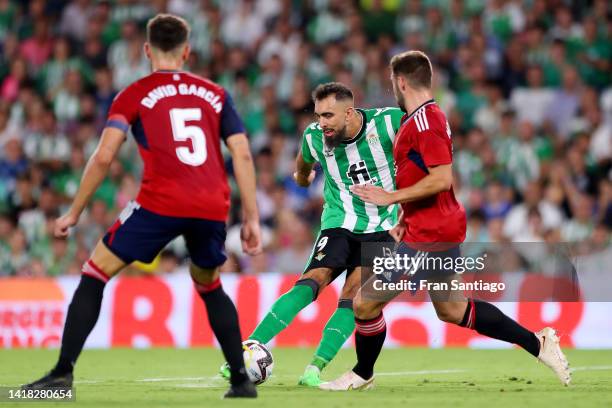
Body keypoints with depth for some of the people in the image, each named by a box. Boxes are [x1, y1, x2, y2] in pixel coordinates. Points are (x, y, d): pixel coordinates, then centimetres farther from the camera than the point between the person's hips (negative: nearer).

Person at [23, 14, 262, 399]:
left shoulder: (134, 96, 9)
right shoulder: (215, 94, 18)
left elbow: (104, 156, 0)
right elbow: (243, 155, 10)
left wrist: (74, 213, 8)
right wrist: (252, 219, 12)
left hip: (160, 204, -3)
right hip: (213, 208, 4)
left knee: (95, 274, 8)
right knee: (210, 286, 28)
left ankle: (64, 371, -2)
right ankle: (242, 378, 21)